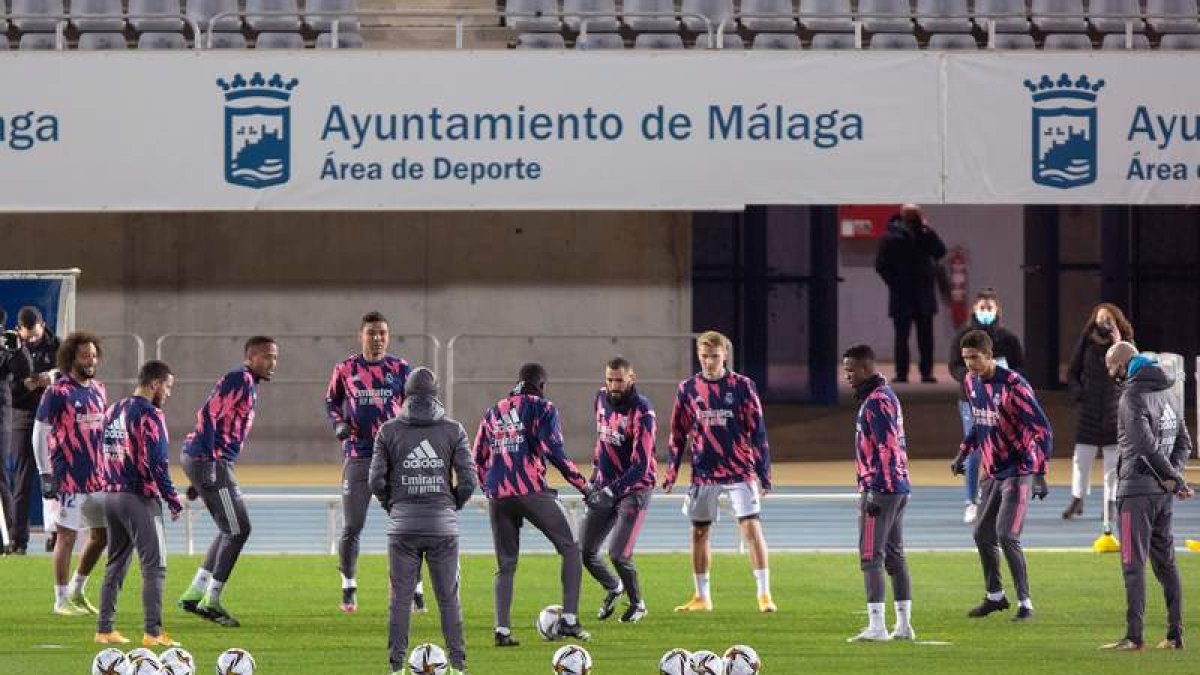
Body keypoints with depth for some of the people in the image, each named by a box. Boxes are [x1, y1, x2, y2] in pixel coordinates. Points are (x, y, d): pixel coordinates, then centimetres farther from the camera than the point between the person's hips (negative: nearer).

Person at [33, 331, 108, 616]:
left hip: (98, 476, 7)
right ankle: (62, 599, 7)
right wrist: (45, 474, -11)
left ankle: (78, 591, 26)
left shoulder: (98, 390, 11)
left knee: (102, 534, 11)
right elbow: (40, 434, -9)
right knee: (67, 535, -2)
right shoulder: (58, 392, -10)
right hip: (69, 477, -7)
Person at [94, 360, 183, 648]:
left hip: (111, 496, 8)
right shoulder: (150, 415, -13)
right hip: (140, 499, -8)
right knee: (154, 566, -5)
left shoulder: (113, 411, 13)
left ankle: (105, 629, 16)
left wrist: (109, 487, 19)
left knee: (116, 565, 15)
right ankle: (152, 632, -10)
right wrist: (173, 499, -12)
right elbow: (155, 462, -18)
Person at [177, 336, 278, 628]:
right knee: (237, 529, -5)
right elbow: (208, 416, -21)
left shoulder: (249, 385, 19)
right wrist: (209, 466, -25)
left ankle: (194, 594, 20)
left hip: (201, 460, 10)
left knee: (231, 530, 17)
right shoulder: (239, 380, -12)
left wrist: (200, 479, 24)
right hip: (210, 461, -10)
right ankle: (211, 601, 0)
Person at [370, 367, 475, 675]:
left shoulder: (389, 430, 1)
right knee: (449, 597, 5)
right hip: (443, 524, 0)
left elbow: (376, 481, -2)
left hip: (403, 524, 0)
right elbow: (468, 480, -3)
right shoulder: (453, 430, 1)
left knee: (400, 596, 5)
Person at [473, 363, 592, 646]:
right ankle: (569, 620, -2)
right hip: (532, 492, -5)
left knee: (506, 565, 13)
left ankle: (502, 629, -1)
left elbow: (478, 460, 20)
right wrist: (582, 485, -2)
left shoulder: (493, 413, 19)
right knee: (570, 549, 8)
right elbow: (554, 452, -7)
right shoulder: (542, 408, 3)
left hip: (498, 495, 5)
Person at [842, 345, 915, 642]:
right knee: (894, 556, 13)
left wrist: (874, 491, -22)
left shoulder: (875, 402, -15)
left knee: (871, 557, -7)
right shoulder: (887, 395, 16)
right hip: (900, 488, 10)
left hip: (880, 487, -10)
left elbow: (886, 449, -21)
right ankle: (904, 625, 16)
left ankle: (877, 626, -10)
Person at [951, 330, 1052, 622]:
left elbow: (1042, 429, -21)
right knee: (982, 535, 14)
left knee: (1006, 536, -16)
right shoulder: (971, 382, 3)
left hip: (1019, 472, -8)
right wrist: (963, 454, 16)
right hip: (993, 472, 8)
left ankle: (1025, 603, -7)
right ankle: (995, 596, 31)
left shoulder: (1012, 386, -21)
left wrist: (1040, 474, -27)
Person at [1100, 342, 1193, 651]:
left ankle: (1134, 636, -10)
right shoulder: (1169, 394, 14)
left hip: (1137, 489, -8)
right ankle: (1175, 634, 12)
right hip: (1163, 492, 8)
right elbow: (1184, 442, 15)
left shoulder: (1133, 397, -14)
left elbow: (1146, 445, -22)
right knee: (1165, 562, 12)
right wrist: (1173, 476, 1)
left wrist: (1176, 478, -14)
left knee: (1134, 563, -7)